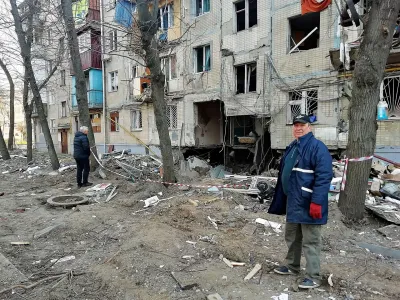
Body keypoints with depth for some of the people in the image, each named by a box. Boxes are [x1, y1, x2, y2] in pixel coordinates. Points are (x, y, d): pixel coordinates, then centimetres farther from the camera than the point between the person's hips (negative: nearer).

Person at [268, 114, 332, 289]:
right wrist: (281, 200, 18)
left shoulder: (317, 147, -14)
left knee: (310, 242, 3)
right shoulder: (291, 148, 13)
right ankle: (292, 266, 39)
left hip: (308, 204, -9)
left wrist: (316, 202, -25)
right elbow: (284, 174, 18)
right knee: (291, 237, 21)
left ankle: (313, 277, 18)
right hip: (293, 202, 9)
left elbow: (324, 176, -22)